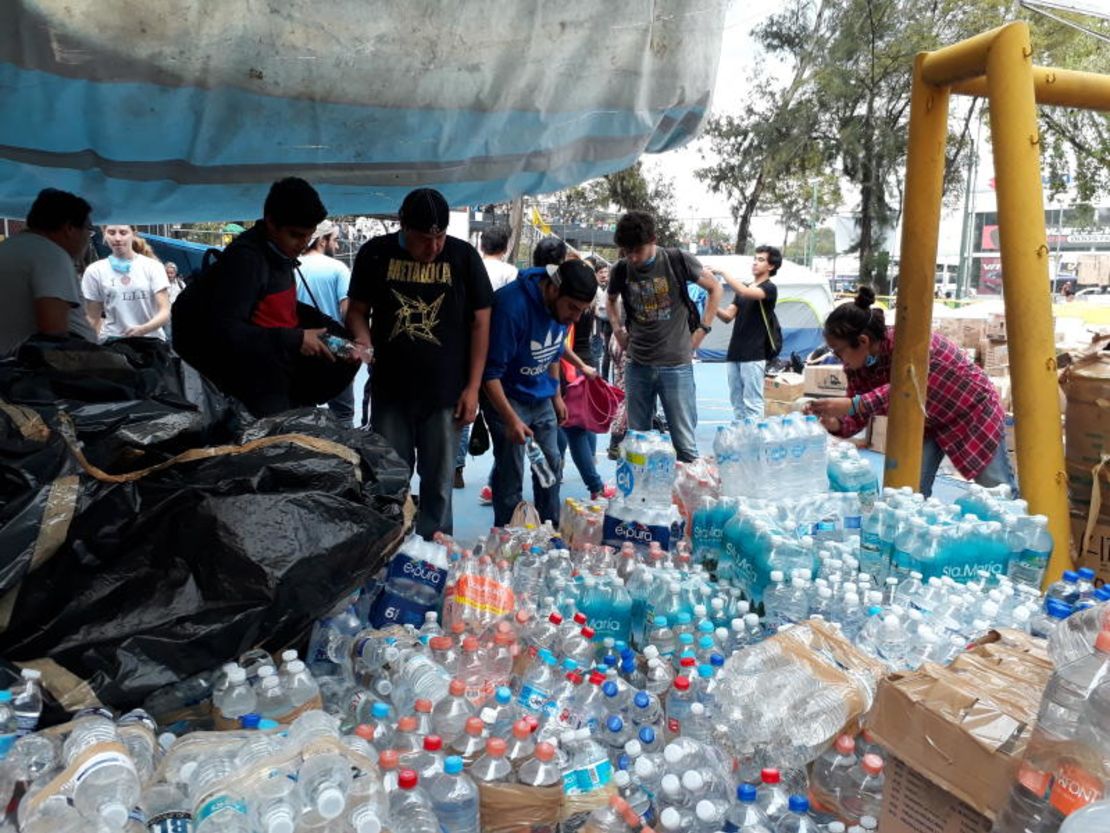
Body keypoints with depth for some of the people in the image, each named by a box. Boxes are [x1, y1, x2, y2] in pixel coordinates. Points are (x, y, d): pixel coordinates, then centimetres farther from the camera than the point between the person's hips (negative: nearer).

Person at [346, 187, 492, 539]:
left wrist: (473, 387, -4)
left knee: (438, 483, 6)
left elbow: (480, 321, 0)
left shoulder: (463, 256, -2)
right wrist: (364, 345, -13)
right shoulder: (375, 254, 0)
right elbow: (357, 310, 9)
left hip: (445, 392, -1)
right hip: (389, 391, 1)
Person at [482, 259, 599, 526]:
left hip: (541, 397, 7)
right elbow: (490, 371, -27)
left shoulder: (563, 306, -6)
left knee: (551, 466, 13)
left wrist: (556, 396, 14)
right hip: (506, 396, -7)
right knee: (511, 474, -4)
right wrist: (511, 419, -32)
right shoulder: (512, 305, -29)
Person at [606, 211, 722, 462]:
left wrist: (702, 329, 0)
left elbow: (714, 288, 5)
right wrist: (618, 329, 10)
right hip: (637, 365, 3)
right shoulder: (621, 270, 0)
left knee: (684, 441, -1)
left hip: (676, 364, -3)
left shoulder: (677, 260, -8)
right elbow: (610, 299, 23)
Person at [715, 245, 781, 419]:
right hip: (734, 353, 7)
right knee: (736, 401, 10)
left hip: (753, 355, -7)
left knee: (752, 402, -7)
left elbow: (745, 292, -25)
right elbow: (728, 316, 11)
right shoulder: (744, 288, 19)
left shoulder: (770, 288, -5)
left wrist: (722, 271, -20)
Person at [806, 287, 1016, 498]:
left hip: (972, 410, -5)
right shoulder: (858, 365, -15)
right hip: (927, 423, 6)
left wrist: (852, 405, -62)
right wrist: (836, 424, -34)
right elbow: (858, 415, -11)